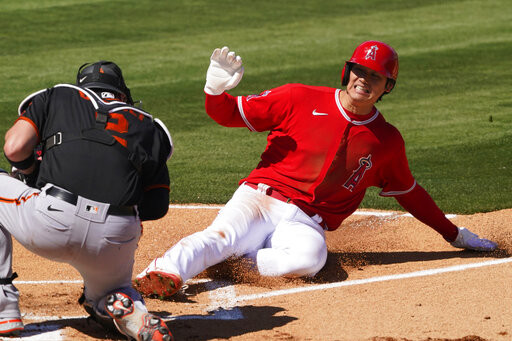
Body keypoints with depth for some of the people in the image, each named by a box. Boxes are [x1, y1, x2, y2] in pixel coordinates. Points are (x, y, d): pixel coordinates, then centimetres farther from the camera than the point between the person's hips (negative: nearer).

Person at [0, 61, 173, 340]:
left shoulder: (55, 97, 20)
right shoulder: (149, 128, 24)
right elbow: (157, 207, 18)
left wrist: (33, 174, 26)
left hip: (50, 225, -3)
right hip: (116, 241, 3)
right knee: (107, 293, 35)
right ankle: (134, 314, -4)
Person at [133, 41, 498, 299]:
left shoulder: (387, 141, 12)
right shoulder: (301, 100, 4)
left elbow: (409, 192, 26)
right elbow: (231, 113, 6)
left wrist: (454, 233, 29)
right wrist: (217, 89, -16)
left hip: (307, 223, 2)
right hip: (260, 199, -1)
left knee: (309, 258, -37)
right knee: (222, 234, -35)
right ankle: (164, 271, -55)